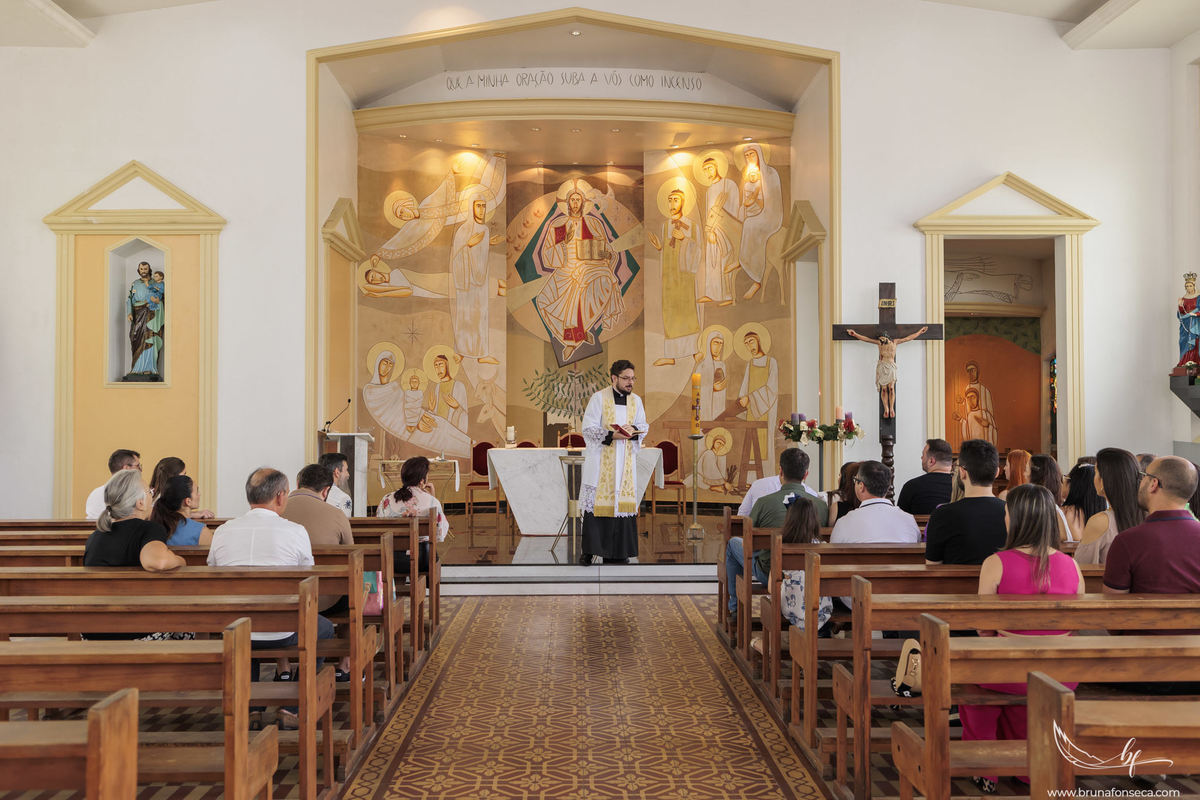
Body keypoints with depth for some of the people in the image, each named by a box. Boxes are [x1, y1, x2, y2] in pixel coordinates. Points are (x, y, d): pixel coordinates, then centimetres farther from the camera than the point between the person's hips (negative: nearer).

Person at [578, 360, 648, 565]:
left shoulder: (636, 401, 10)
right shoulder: (599, 398, -4)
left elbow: (643, 426, 14)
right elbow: (588, 428, -8)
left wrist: (634, 430, -9)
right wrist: (611, 435, -20)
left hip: (625, 459, 4)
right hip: (601, 458, -4)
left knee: (623, 500, 2)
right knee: (596, 500, -6)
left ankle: (616, 552, 9)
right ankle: (588, 550, 1)